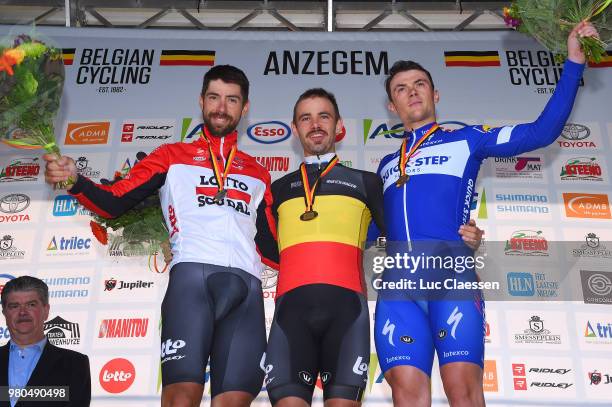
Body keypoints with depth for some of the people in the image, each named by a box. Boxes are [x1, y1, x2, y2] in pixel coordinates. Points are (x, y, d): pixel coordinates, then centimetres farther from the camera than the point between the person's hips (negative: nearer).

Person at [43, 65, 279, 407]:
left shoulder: (257, 174, 26)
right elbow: (114, 202, 10)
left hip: (247, 286, 3)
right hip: (193, 275, -2)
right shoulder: (173, 156, 20)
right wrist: (75, 181, -8)